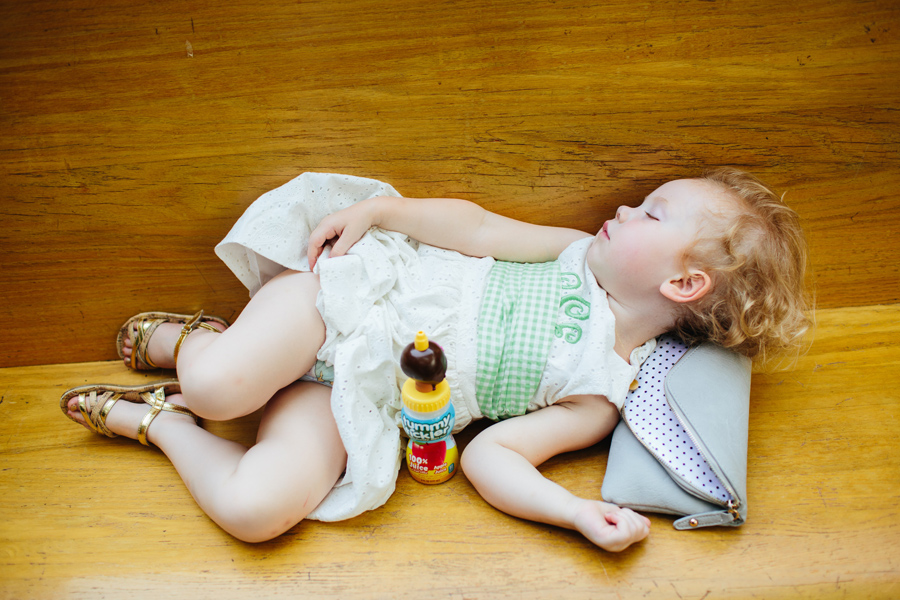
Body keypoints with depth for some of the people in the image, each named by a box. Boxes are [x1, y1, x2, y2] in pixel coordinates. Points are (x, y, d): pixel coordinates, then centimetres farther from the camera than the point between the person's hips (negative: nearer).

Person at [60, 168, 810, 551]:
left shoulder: (603, 393, -5)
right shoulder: (581, 253, 3)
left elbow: (490, 454, -9)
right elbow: (473, 228, 1)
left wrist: (574, 510, -25)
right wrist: (378, 207, -9)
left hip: (364, 391, -1)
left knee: (257, 508, -23)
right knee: (219, 384, -24)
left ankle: (163, 420, 6)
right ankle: (183, 338, 12)